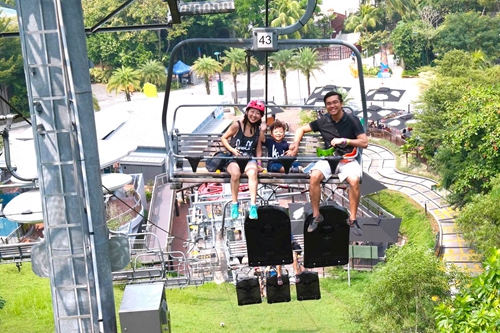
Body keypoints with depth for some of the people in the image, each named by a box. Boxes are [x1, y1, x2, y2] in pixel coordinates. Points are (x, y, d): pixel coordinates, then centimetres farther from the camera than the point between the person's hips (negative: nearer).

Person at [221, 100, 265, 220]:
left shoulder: (259, 131, 9)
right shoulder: (237, 125, -1)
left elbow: (258, 150, 12)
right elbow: (223, 138, 6)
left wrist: (259, 164, -2)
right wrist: (232, 150, -8)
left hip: (249, 159, 2)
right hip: (234, 158, -2)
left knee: (253, 173, -35)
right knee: (235, 173, -37)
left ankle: (253, 205, -36)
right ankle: (234, 204, -20)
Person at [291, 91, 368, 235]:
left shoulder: (352, 120, -6)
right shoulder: (323, 121, 1)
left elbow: (364, 143, -9)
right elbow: (301, 129, 12)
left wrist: (344, 140, -18)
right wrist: (295, 145, -5)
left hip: (348, 160, -2)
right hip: (328, 159, 2)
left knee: (354, 180, -33)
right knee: (314, 177, -29)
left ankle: (352, 219, -15)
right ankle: (316, 216, -12)